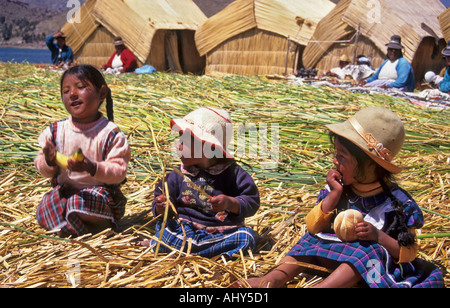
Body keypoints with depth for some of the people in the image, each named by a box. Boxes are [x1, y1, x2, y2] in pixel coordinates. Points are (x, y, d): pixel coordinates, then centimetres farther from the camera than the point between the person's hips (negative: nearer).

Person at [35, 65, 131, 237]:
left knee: (80, 203, -33)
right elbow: (45, 171, 7)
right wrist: (48, 162, -18)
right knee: (43, 213, -21)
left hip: (100, 192, -3)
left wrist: (92, 168, -32)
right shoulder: (56, 131, 1)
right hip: (64, 191, 4)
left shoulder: (111, 134, -10)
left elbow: (119, 172, -15)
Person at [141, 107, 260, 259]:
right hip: (185, 228, 0)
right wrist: (161, 208, -16)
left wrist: (231, 203, -22)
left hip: (222, 232, 1)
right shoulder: (178, 175, 6)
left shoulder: (233, 173, -1)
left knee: (246, 236, -29)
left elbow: (251, 202, -3)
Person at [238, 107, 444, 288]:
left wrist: (378, 236, -27)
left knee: (368, 252, -34)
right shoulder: (340, 188, -1)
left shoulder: (398, 202, -13)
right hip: (336, 256, 6)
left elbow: (408, 252, -9)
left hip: (377, 264, -5)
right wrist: (334, 193, -13)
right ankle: (273, 279, -30)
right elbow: (313, 227, -2)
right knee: (311, 239, -12)